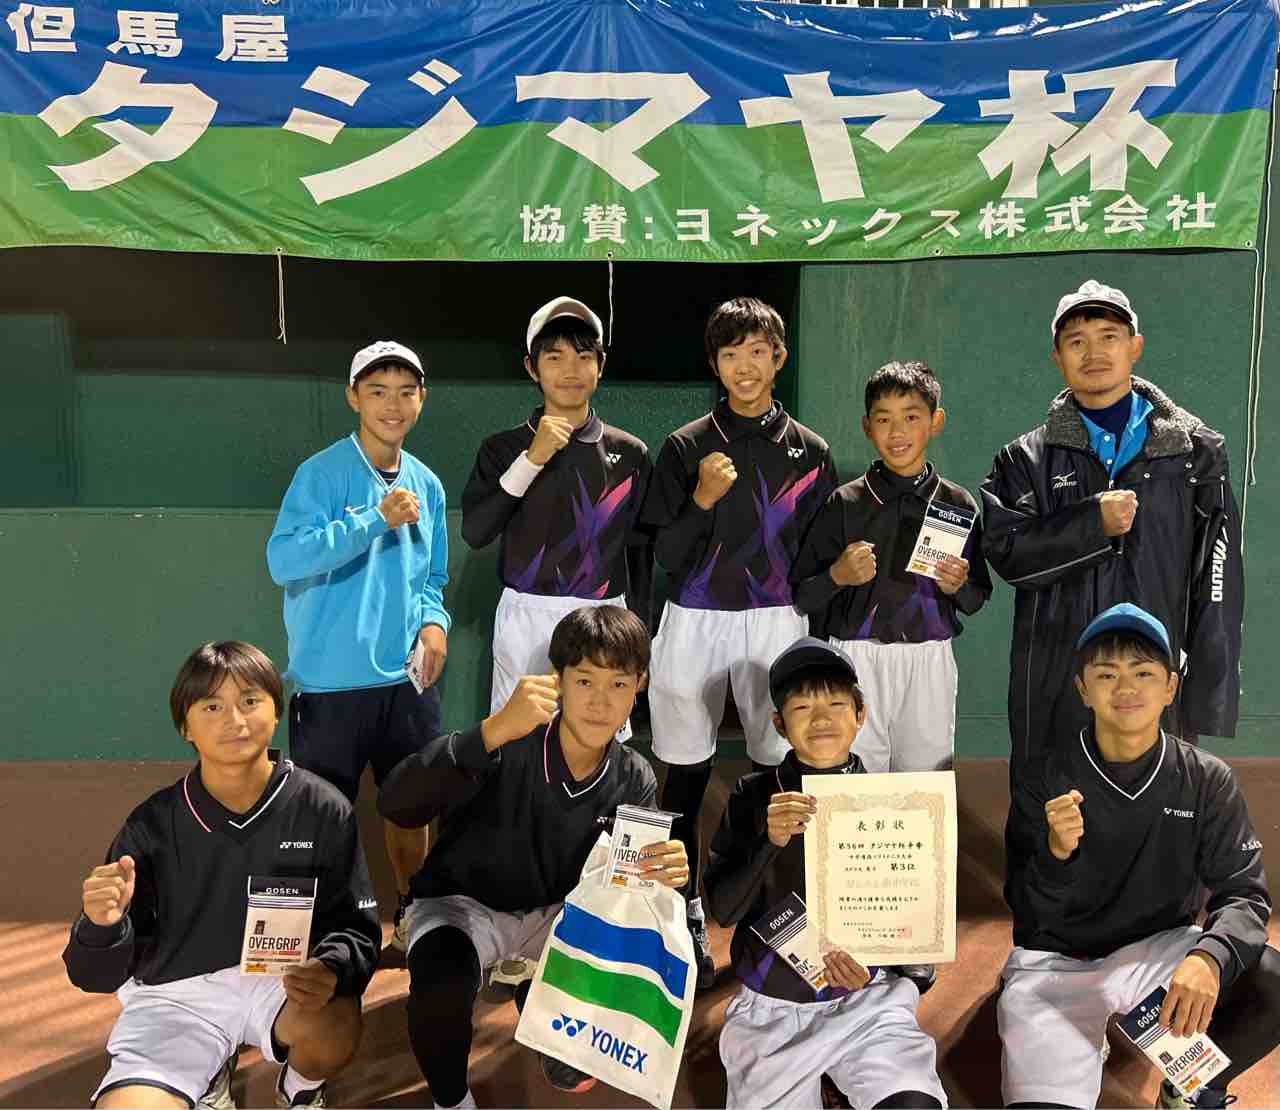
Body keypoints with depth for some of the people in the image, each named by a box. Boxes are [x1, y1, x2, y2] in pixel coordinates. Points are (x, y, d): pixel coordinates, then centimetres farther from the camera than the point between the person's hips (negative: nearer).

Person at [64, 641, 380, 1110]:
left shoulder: (322, 809, -8)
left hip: (284, 980, -1)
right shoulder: (153, 824, -7)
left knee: (335, 1025, -33)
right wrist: (103, 926, -28)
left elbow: (355, 930, -5)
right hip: (175, 994, 1)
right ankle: (211, 1072, 14)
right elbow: (101, 975, -4)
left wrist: (330, 971, -29)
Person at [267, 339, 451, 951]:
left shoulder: (427, 486, 9)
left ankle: (411, 917, 38)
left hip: (408, 678, 6)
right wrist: (377, 519, -27)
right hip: (332, 681, -5)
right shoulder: (322, 473, -10)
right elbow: (283, 559, -24)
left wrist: (433, 621, -2)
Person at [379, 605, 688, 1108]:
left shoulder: (634, 781, -10)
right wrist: (494, 729, -53)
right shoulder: (509, 743, -27)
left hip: (552, 912, 5)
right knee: (441, 982, -35)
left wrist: (665, 873, -29)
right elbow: (395, 805, -39)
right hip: (461, 902, -4)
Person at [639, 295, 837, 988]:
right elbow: (666, 555, -2)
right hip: (695, 623, 0)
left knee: (781, 771, 0)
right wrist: (703, 498, -16)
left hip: (778, 623, 1)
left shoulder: (810, 451, 7)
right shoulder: (686, 447, 3)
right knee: (685, 776, 4)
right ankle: (684, 917, 18)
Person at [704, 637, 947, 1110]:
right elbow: (723, 910, -8)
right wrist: (771, 843, -24)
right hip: (772, 1008, 1)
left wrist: (872, 966, -15)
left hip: (868, 999, 0)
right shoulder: (753, 796, -3)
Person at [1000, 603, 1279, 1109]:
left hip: (1160, 951, 3)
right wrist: (1057, 853, -31)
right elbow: (1034, 914, -8)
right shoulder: (1049, 781, -9)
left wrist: (1209, 956, -32)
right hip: (1058, 963, -2)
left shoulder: (1208, 781, -5)